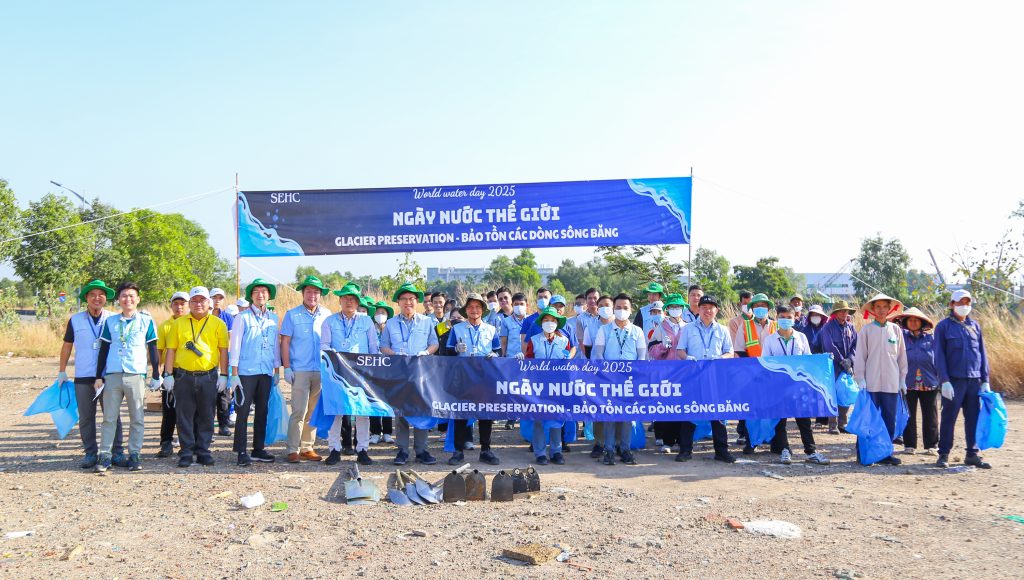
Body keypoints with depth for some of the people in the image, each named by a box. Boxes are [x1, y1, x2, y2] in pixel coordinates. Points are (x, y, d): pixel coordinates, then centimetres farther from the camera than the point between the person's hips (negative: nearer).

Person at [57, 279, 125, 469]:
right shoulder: (75, 320, 5)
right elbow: (67, 345, 12)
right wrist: (62, 371, 10)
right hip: (83, 377, 1)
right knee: (86, 418, 6)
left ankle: (117, 452, 8)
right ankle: (90, 453, 16)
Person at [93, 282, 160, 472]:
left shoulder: (146, 321, 4)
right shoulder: (110, 321, 10)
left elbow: (152, 349, 6)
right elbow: (103, 349, 12)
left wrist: (156, 376, 3)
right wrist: (99, 376, 7)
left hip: (136, 375, -1)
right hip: (113, 375, 2)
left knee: (137, 418, 3)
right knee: (109, 418, 4)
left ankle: (134, 454, 11)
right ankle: (104, 456, 9)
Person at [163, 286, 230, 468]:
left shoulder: (218, 324, 4)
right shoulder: (179, 323, 7)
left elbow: (223, 351, 4)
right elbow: (171, 350, 7)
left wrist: (223, 375, -1)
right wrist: (168, 375, 1)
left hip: (208, 377, -1)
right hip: (184, 376, 1)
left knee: (206, 416, 6)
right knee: (184, 417, 4)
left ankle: (203, 451, 15)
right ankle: (186, 453, 12)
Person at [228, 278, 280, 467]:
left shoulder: (273, 319, 12)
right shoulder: (242, 317, -1)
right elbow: (235, 345, -3)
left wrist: (277, 370, 13)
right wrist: (234, 373, -7)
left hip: (266, 373, 4)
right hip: (246, 372, -4)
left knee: (262, 411, 9)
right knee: (243, 412, -2)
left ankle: (258, 449, 18)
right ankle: (242, 452, 4)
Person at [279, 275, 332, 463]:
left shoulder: (327, 315, 9)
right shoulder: (292, 314, 2)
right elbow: (285, 342, 1)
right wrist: (287, 368, -6)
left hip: (322, 371, 3)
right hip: (300, 370, -3)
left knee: (314, 411, 9)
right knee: (299, 412, -6)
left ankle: (307, 448, 18)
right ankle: (293, 450, 2)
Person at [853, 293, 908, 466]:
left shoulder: (896, 329, 8)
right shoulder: (866, 330, 1)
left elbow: (902, 356, 12)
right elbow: (860, 356, 1)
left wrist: (902, 379, 10)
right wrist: (860, 379, -5)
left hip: (892, 383, 3)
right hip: (871, 383, -2)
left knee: (890, 419, 5)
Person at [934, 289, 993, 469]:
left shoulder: (975, 325, 12)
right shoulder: (944, 326, 0)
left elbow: (982, 353, 13)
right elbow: (939, 355, -4)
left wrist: (985, 380, 7)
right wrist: (944, 380, -12)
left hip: (975, 380, 4)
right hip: (954, 380, -4)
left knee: (974, 418, 7)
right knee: (949, 418, 0)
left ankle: (972, 455, 17)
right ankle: (943, 455, 7)